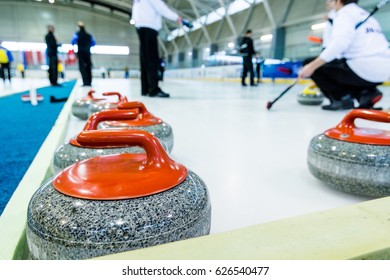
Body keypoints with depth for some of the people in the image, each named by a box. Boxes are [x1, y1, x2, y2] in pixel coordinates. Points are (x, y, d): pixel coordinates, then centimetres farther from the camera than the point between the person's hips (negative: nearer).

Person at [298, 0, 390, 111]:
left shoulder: (345, 13, 1)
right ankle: (367, 93, 11)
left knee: (315, 65, 4)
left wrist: (312, 66, -20)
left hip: (363, 70, -8)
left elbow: (340, 42, -19)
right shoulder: (367, 16, 29)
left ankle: (342, 98, -3)